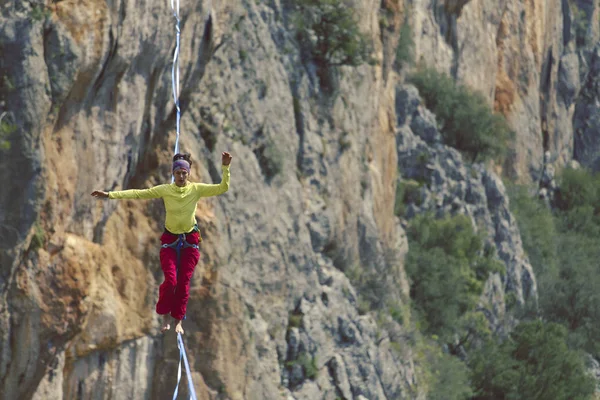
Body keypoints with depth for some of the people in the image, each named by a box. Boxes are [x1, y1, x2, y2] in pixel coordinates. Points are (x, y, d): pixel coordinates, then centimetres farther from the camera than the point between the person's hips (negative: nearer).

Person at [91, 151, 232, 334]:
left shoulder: (197, 189, -7)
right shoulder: (165, 190, -7)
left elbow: (222, 188, -13)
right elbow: (139, 193, -9)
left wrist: (226, 168, -28)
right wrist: (110, 195, -15)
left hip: (190, 241, 0)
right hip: (170, 240, 0)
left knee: (184, 282, 0)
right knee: (170, 280, -11)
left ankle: (178, 320, 12)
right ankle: (165, 317, 7)